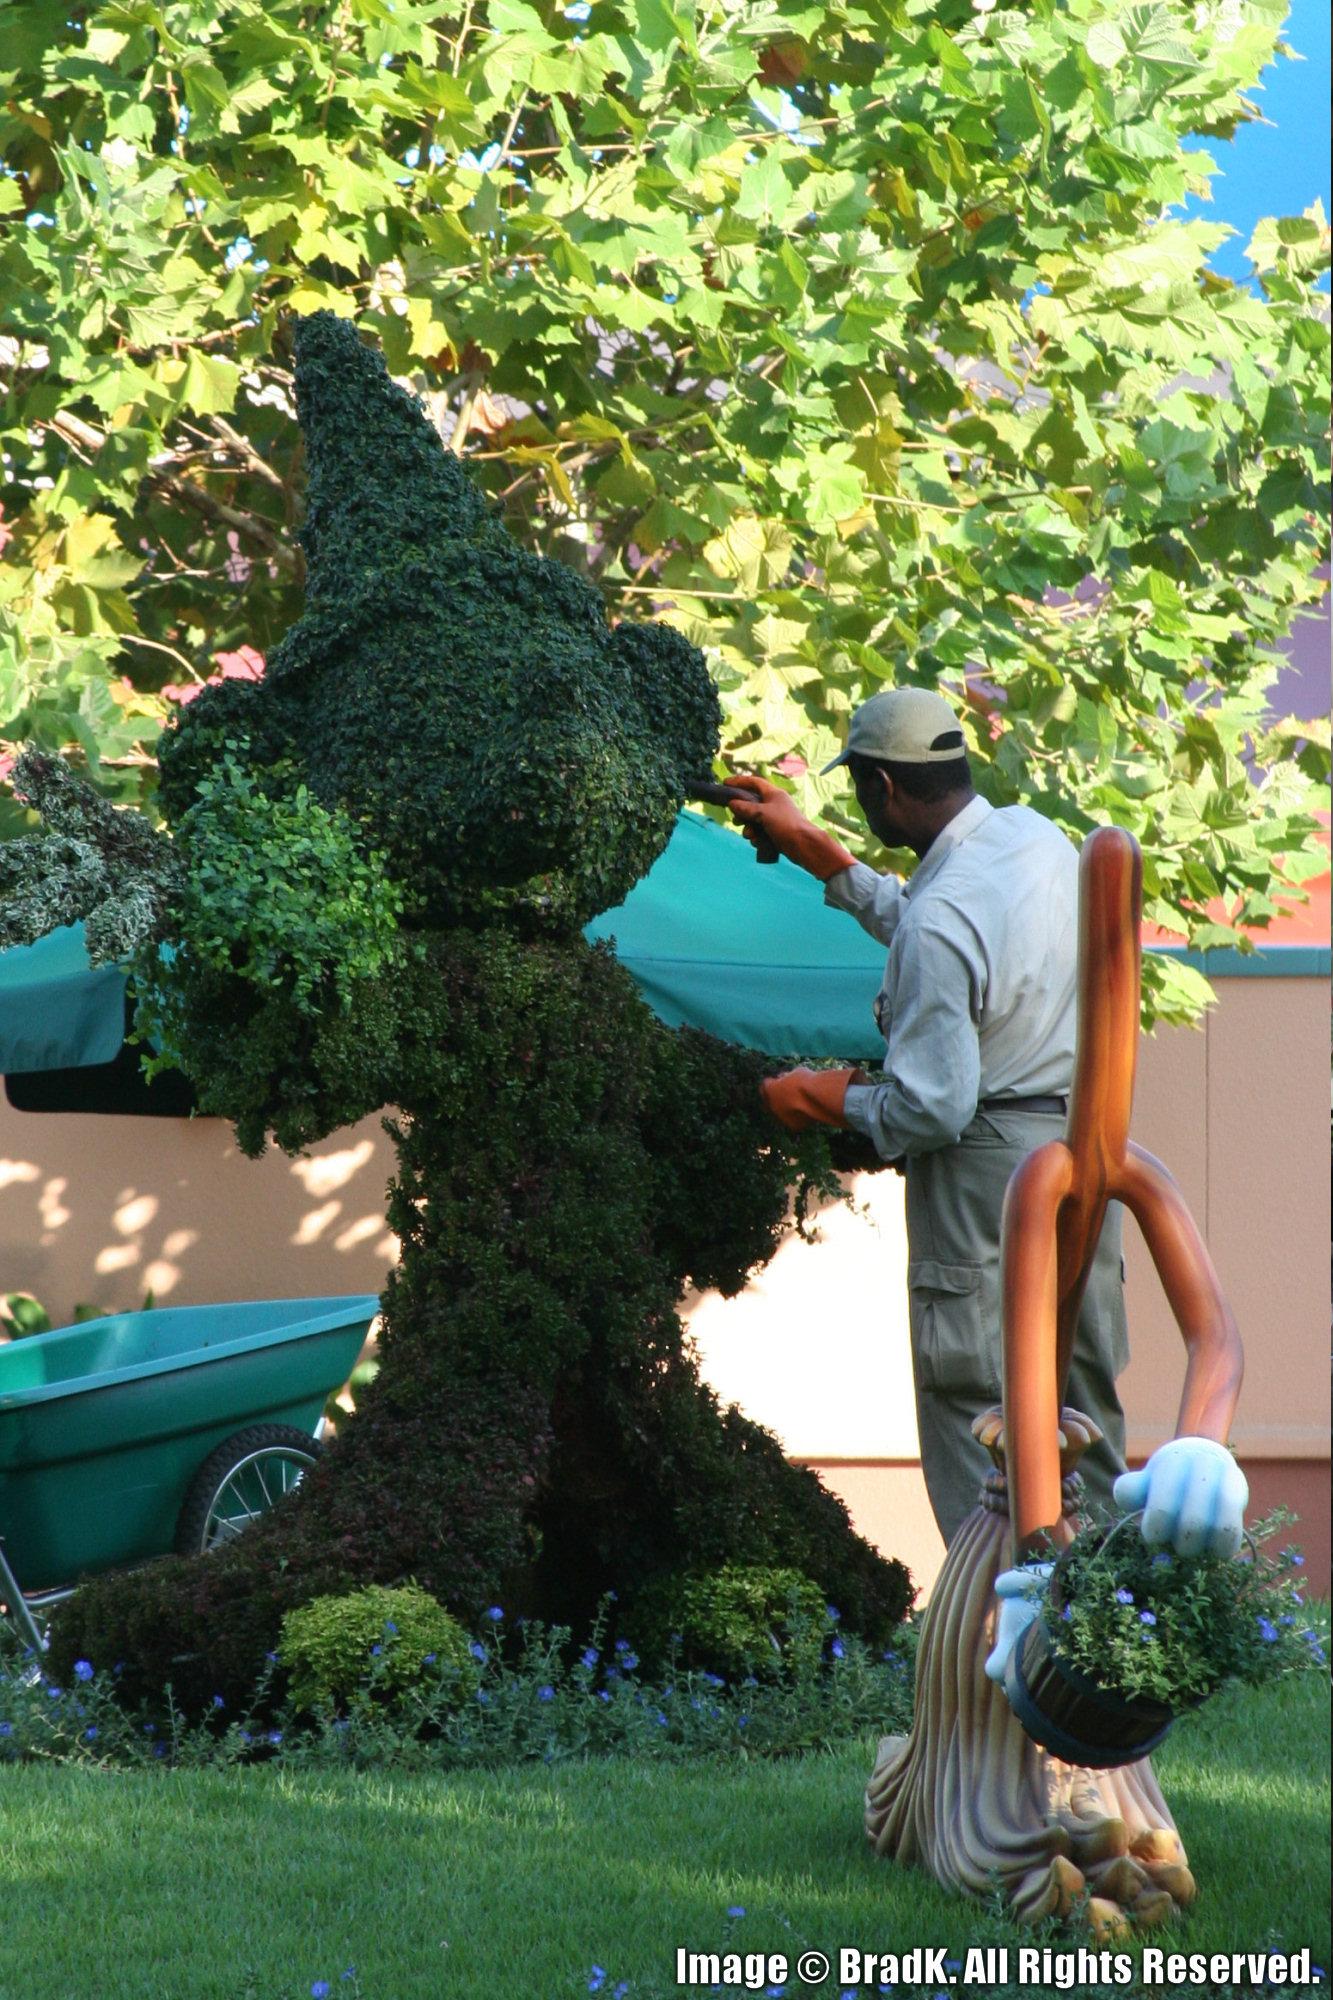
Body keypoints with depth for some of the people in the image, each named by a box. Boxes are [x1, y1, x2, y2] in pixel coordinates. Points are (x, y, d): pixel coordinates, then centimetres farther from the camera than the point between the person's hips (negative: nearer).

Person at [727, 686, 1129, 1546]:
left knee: (973, 1412, -2)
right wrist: (819, 854, 26)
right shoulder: (1037, 838, 3)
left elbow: (933, 1107, -21)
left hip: (988, 1172, -9)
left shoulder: (941, 920, -23)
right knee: (1083, 1403, 14)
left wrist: (827, 1099, -3)